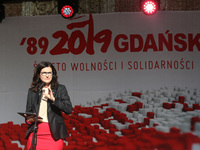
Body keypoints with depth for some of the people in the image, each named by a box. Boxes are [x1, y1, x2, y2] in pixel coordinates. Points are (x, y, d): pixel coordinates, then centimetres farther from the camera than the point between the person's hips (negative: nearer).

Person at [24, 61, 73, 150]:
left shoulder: (60, 89, 8)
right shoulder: (32, 91, 16)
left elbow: (69, 109, -2)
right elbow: (28, 111, 19)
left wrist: (53, 99, -13)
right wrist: (29, 119, -3)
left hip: (54, 133, -2)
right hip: (35, 132, 2)